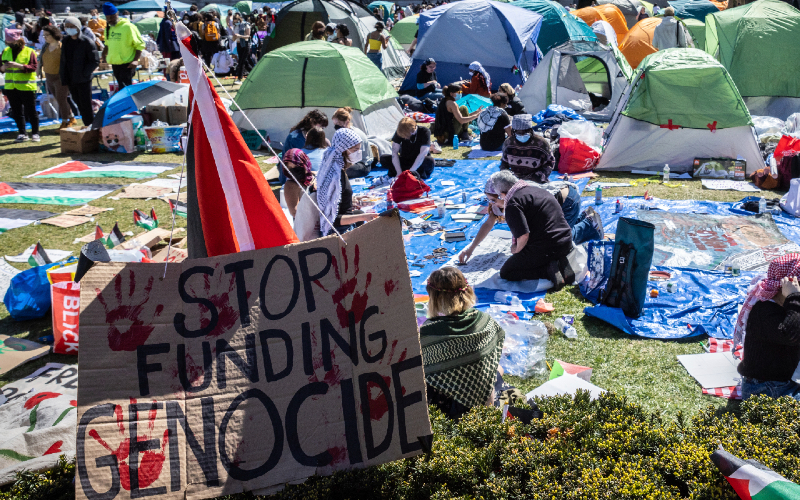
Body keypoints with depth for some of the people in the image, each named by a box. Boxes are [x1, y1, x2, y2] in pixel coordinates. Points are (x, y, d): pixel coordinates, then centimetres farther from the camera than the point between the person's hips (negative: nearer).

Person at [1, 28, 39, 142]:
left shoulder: (29, 52, -5)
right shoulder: (6, 51, 10)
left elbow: (33, 67, -14)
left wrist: (18, 65, -24)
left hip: (26, 87, -5)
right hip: (11, 87, 5)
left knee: (31, 111, 1)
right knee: (17, 112, 9)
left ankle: (35, 133, 10)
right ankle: (22, 134, 17)